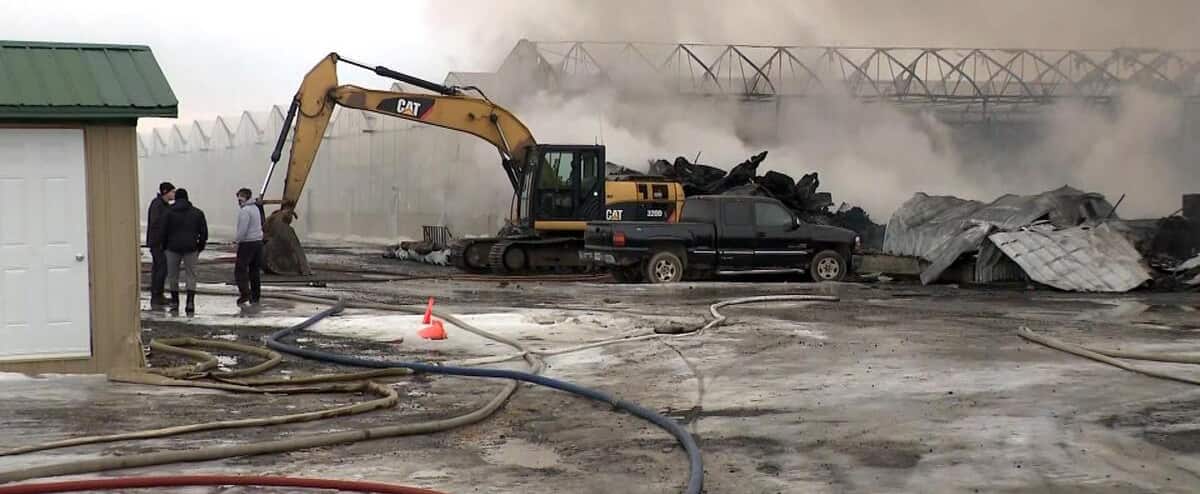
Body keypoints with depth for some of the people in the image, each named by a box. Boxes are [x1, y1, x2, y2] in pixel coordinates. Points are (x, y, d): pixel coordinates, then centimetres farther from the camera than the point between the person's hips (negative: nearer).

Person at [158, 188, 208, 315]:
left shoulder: (170, 213, -3)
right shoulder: (197, 213, 3)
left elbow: (164, 232, -2)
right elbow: (204, 232, 4)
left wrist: (164, 247, 13)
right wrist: (200, 246, 15)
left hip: (173, 248, -1)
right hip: (191, 249, 1)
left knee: (173, 276, 12)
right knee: (190, 276, 4)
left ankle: (174, 304, 15)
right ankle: (190, 303, -10)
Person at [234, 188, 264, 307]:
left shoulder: (245, 210, -13)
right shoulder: (256, 208, 14)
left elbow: (243, 229, -20)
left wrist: (236, 240, -6)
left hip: (247, 243, -8)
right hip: (258, 242, 8)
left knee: (240, 269, -4)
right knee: (255, 270, 11)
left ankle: (245, 293, -15)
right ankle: (255, 297, 12)